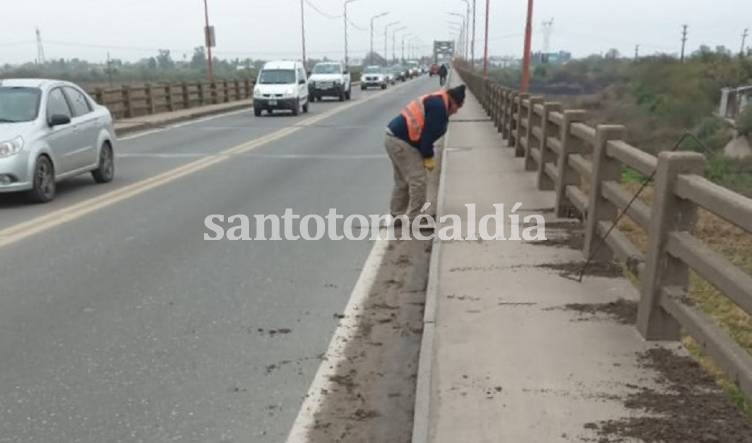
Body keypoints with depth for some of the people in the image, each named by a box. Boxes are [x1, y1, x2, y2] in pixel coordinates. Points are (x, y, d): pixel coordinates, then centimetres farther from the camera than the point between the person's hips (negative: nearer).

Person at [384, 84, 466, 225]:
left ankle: (397, 215, 28)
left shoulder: (436, 102, 18)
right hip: (400, 141, -11)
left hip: (395, 138, 11)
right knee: (418, 180, -5)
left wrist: (426, 155, 16)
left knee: (403, 181, 19)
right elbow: (428, 135, -18)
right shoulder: (438, 106, -15)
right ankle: (414, 219, 1)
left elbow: (426, 133, 20)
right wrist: (428, 158, -8)